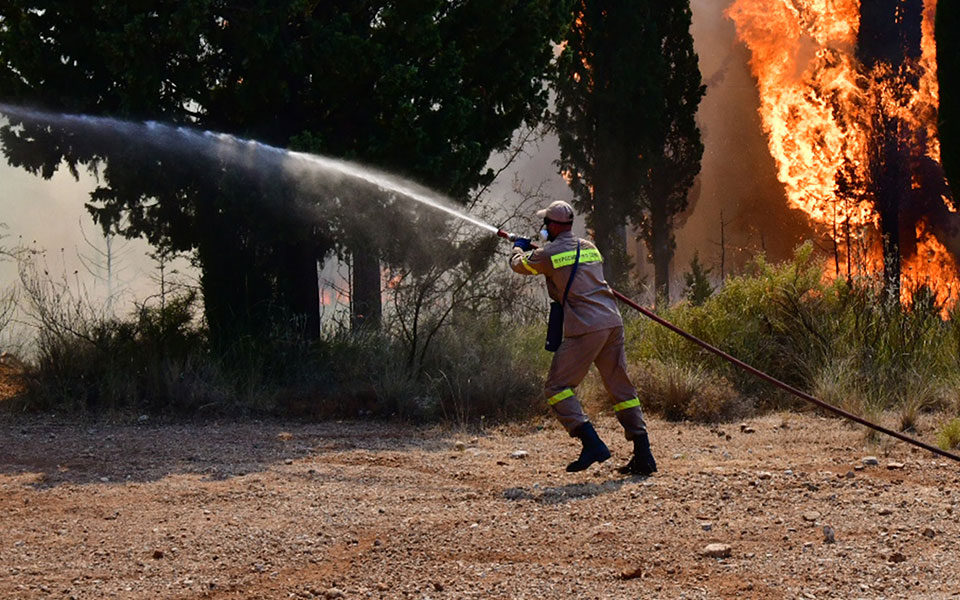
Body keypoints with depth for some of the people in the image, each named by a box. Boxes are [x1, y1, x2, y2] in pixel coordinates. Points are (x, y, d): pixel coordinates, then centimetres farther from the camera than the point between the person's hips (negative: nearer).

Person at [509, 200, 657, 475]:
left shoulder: (549, 254, -2)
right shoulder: (590, 247, 19)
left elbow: (520, 265, 18)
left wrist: (519, 248, 41)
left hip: (586, 328, -7)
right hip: (613, 322, 7)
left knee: (557, 388, -1)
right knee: (621, 388, 11)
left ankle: (592, 443, -15)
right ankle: (643, 454, 7)